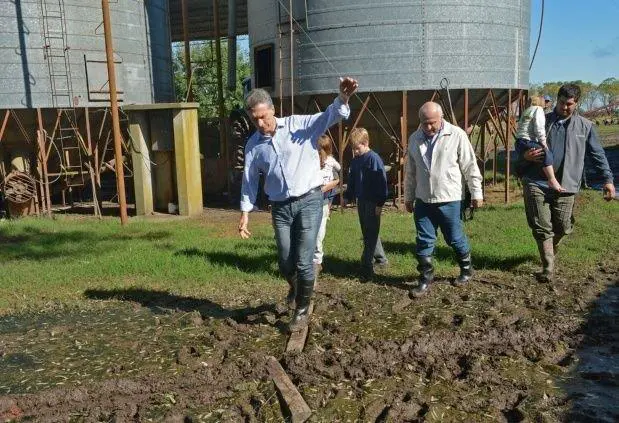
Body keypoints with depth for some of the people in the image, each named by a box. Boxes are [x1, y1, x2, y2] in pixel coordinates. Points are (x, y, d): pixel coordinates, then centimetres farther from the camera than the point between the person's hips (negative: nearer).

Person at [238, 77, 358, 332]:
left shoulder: (300, 125, -6)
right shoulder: (253, 145, 4)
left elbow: (329, 116, -19)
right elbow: (249, 180, 11)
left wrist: (342, 99, -40)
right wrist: (245, 213, 7)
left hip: (309, 201, -3)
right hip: (280, 207, 3)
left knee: (303, 261, -2)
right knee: (285, 263, 8)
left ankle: (302, 309, 21)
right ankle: (295, 287, 44)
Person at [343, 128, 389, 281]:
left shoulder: (374, 159, -14)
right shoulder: (355, 161, 9)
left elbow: (381, 182, -16)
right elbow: (352, 181, 19)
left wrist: (380, 203, -18)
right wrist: (347, 196, 13)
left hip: (373, 202, -8)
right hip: (361, 201, 8)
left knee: (371, 234, -5)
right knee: (368, 233, 16)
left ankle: (366, 268, -5)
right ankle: (380, 259, 31)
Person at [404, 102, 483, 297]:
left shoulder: (457, 135, -8)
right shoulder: (414, 139, 5)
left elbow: (470, 167, -4)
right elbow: (410, 172, 13)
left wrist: (476, 193, -3)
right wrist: (408, 197, 15)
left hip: (449, 199, -3)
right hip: (422, 201, 4)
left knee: (455, 238, 8)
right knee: (424, 241, 6)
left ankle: (466, 269, 33)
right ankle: (425, 278, 18)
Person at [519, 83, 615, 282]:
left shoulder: (585, 126, 8)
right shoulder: (542, 121, 7)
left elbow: (597, 155, 12)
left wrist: (607, 179, 4)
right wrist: (525, 155, -11)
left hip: (565, 186, 1)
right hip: (537, 184, -1)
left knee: (563, 228, 5)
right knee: (542, 228, -2)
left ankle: (551, 248, 38)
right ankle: (548, 268, 8)